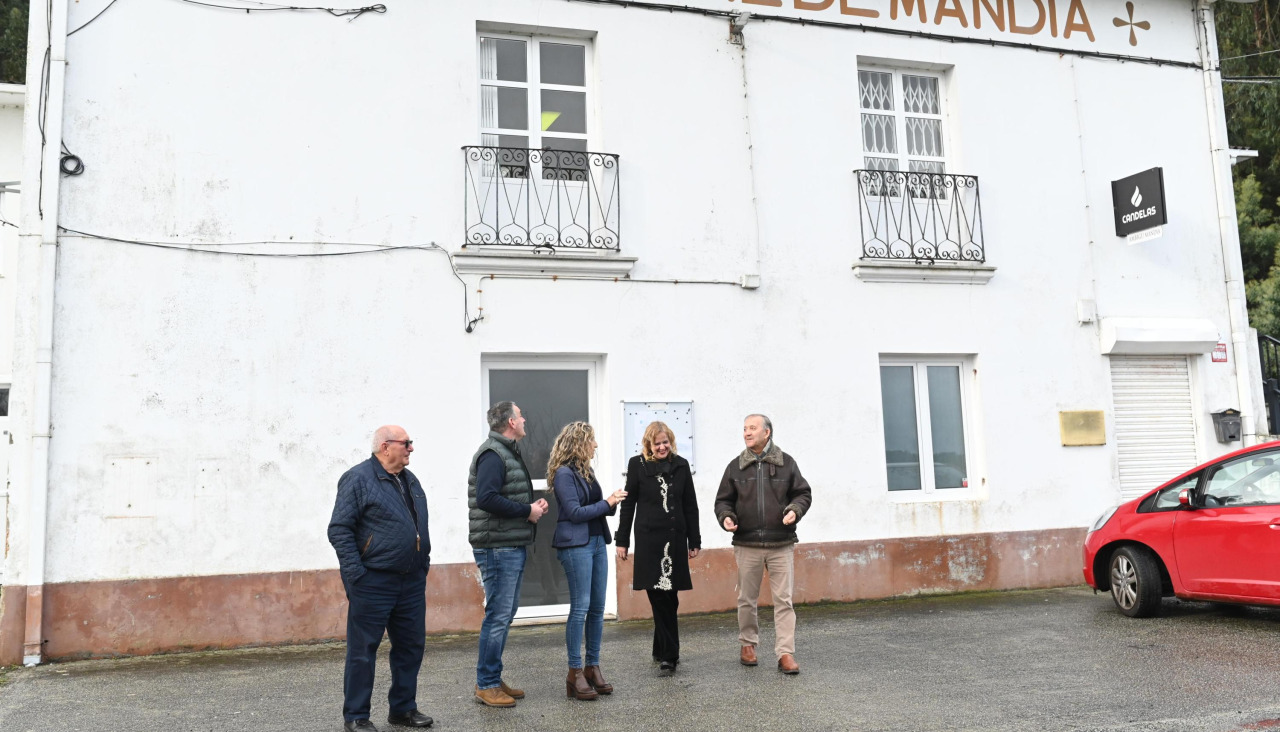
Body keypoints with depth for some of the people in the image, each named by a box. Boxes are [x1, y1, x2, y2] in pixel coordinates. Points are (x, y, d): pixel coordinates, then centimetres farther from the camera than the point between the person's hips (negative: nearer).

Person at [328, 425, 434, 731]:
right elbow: (339, 530, -12)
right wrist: (356, 573, -17)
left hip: (412, 581, 8)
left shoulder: (409, 480, 15)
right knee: (363, 650, 2)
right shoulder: (357, 479, -9)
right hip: (373, 582, -7)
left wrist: (424, 561, 15)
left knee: (411, 646, 12)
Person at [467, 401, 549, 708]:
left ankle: (493, 679, 25)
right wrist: (527, 511, -19)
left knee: (506, 613, 15)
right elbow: (486, 498, -27)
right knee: (498, 615, -5)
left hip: (513, 546, 11)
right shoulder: (492, 454, -15)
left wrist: (533, 505, 3)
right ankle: (486, 685, 6)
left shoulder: (508, 452, 18)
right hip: (498, 547, -11)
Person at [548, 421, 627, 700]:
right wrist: (606, 503, -9)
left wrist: (611, 503, -1)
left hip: (597, 543, 8)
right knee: (580, 608, -7)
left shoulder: (585, 471, 14)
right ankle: (575, 673, 0)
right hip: (576, 546, -8)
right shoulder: (564, 473, -11)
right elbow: (574, 512, -15)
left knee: (597, 608, 8)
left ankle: (593, 667, 17)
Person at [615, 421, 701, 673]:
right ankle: (669, 654, 1)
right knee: (660, 598, -4)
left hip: (675, 538, 2)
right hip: (648, 539, -2)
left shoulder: (681, 465, 8)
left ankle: (661, 650, 18)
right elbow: (628, 505, 4)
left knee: (667, 598, 5)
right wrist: (622, 541, 2)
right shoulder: (638, 465, 1)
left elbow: (690, 506, 11)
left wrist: (694, 541, 9)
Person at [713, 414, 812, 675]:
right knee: (747, 599, 11)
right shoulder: (736, 466, 6)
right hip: (747, 545, 1)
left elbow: (803, 493, 9)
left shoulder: (786, 463, 4)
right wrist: (726, 516, -10)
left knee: (783, 600, -2)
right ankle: (748, 643, 28)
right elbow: (723, 500, 10)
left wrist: (795, 509, -10)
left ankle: (785, 653, 2)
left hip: (781, 545, -1)